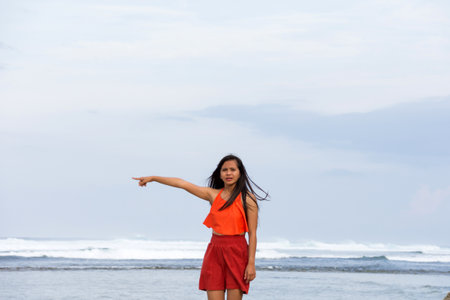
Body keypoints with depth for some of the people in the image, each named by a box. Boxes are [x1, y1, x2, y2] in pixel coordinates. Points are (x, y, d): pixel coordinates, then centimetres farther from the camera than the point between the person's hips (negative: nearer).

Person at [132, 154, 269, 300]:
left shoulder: (247, 199, -3)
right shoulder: (213, 195, 9)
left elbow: (252, 234, -5)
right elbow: (182, 184, 13)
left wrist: (251, 263, -12)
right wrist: (152, 178, 18)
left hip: (237, 253, -4)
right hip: (214, 252, 4)